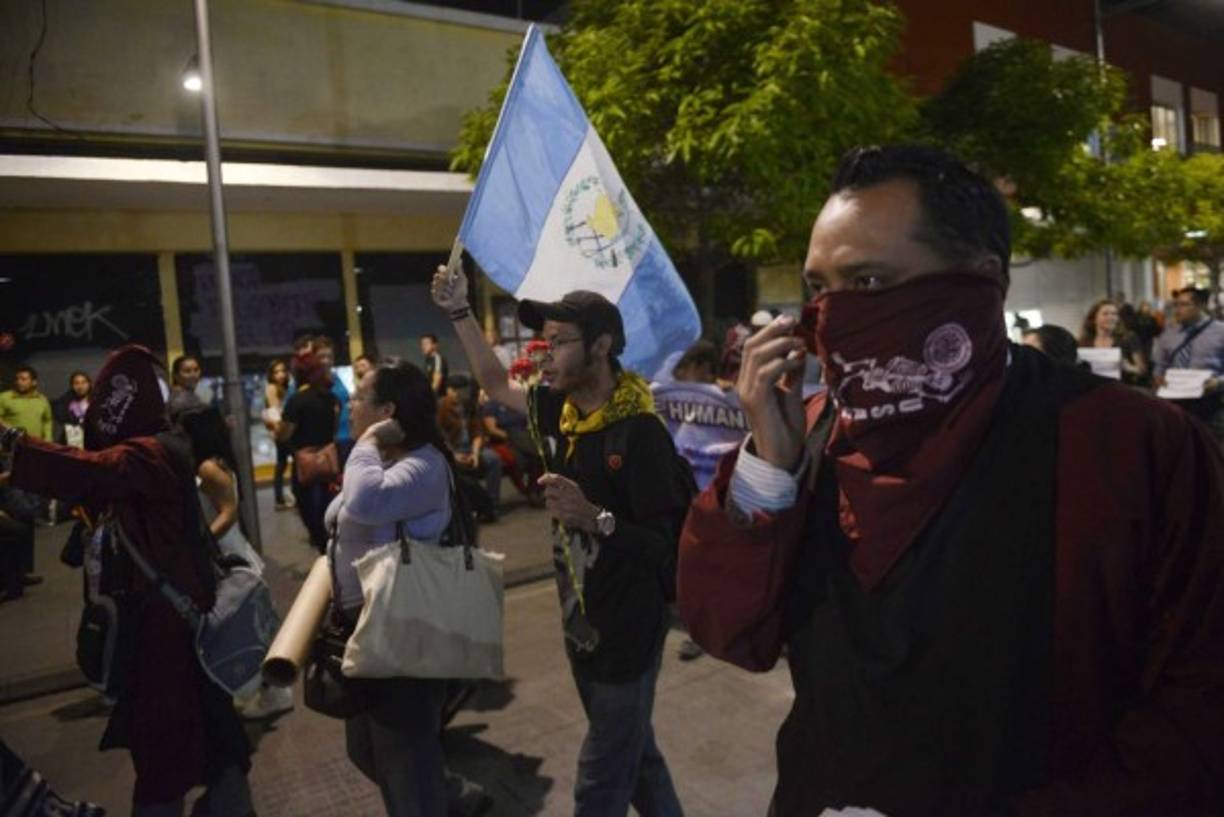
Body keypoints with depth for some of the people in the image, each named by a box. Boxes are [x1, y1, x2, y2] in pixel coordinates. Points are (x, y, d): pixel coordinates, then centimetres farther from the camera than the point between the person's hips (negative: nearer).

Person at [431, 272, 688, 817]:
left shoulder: (639, 432, -23)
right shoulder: (558, 411, -1)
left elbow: (672, 545, -23)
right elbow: (496, 384, 17)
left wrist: (595, 518, -36)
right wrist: (459, 312, 11)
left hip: (626, 629, -7)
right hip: (579, 623, 7)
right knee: (632, 753, 24)